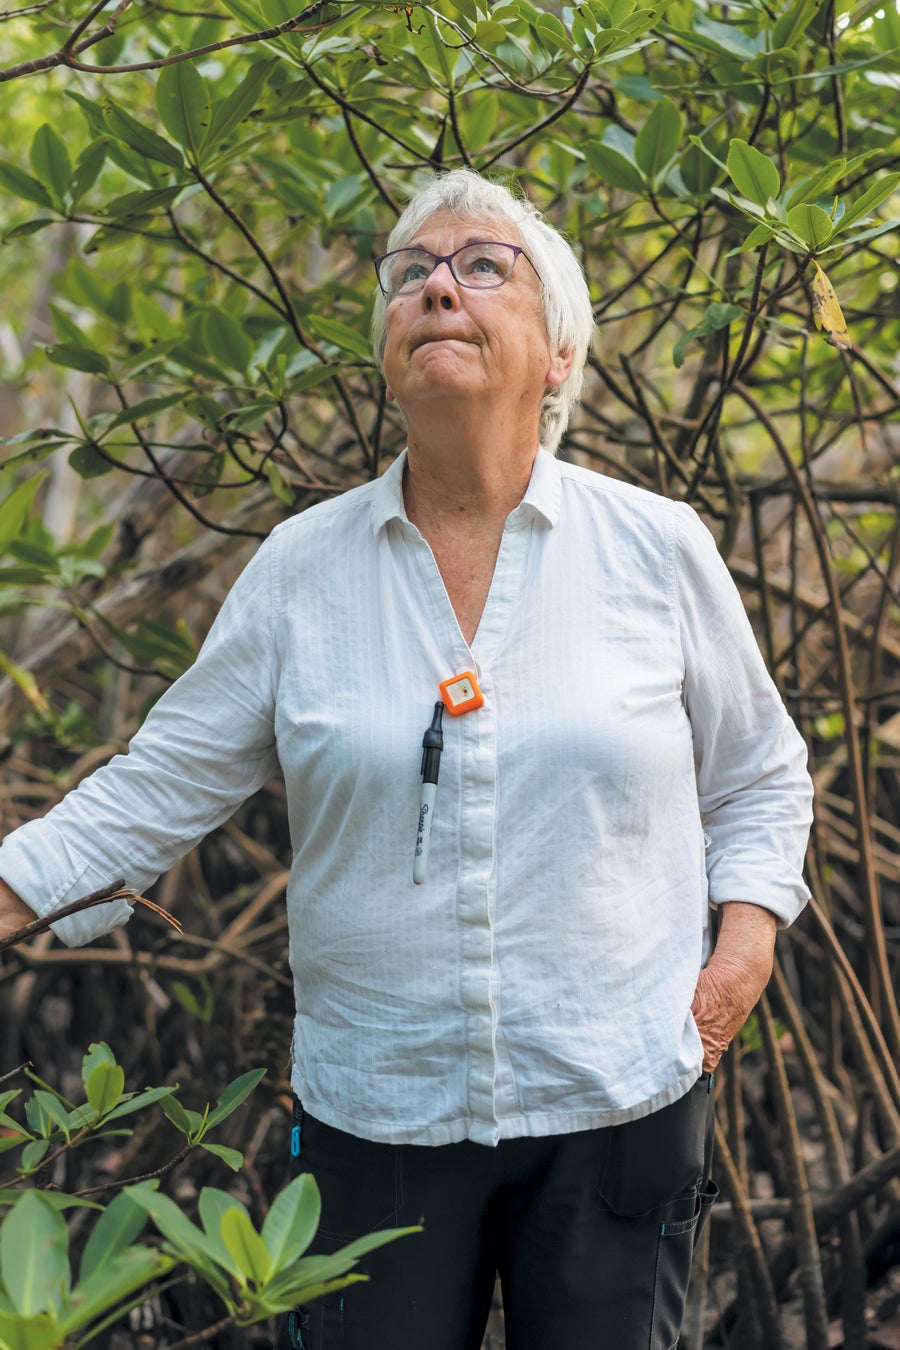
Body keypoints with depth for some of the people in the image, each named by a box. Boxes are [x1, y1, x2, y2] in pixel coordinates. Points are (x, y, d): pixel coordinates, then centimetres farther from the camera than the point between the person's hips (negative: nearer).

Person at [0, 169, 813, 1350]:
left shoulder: (658, 547, -1)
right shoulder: (303, 567, 0)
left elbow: (759, 778, 11)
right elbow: (161, 788, 4)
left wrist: (746, 937, -3)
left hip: (621, 1106, 0)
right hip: (377, 1111, 0)